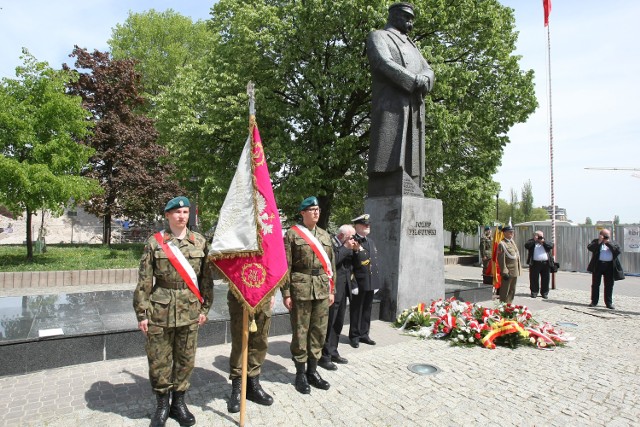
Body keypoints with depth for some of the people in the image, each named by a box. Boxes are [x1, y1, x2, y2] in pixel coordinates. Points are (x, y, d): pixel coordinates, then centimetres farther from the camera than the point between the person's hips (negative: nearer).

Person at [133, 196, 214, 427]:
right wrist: (142, 313, -4)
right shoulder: (154, 242, -2)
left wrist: (204, 308, 3)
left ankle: (179, 403, 31)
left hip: (190, 310, 2)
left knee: (186, 359, 11)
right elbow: (144, 281, -2)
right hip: (160, 310, -1)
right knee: (159, 360, 8)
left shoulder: (200, 242, 2)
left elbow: (206, 277, 5)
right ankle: (162, 404, 29)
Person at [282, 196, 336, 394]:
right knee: (300, 332, 4)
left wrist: (331, 290, 11)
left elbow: (331, 264, 15)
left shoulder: (325, 235, 13)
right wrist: (286, 293, -9)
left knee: (319, 331, 11)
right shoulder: (292, 234, -3)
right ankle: (300, 373, 19)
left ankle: (312, 370, 26)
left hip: (322, 289, 5)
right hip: (301, 289, -5)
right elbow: (286, 266, -6)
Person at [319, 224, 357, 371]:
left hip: (343, 290, 9)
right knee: (329, 324, -2)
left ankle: (332, 352, 28)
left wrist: (353, 251, 4)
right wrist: (347, 248, -19)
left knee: (338, 323, 16)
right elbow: (333, 260, -28)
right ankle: (324, 356, 9)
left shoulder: (344, 247, 14)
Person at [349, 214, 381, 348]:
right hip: (359, 282, -7)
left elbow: (376, 261, 17)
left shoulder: (371, 241, 15)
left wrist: (377, 281, 14)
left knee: (367, 309, 15)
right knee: (356, 310, 5)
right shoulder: (353, 242, -12)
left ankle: (364, 334, 27)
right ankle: (354, 336, 17)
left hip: (371, 283, 7)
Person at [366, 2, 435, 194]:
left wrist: (423, 80, -7)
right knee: (387, 160, -15)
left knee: (411, 160, 0)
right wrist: (415, 82, -14)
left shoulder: (411, 45, 31)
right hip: (390, 105, -7)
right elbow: (384, 63, -10)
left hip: (414, 108, 7)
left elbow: (428, 71, 18)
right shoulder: (378, 36, 11)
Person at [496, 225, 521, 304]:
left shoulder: (512, 241, 13)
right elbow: (501, 259, -18)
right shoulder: (502, 244, -14)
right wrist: (504, 272, -20)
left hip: (515, 272, 9)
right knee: (505, 292, 0)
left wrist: (519, 270, 16)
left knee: (512, 291, 17)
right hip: (508, 272, -9)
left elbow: (517, 255, 19)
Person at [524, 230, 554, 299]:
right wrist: (534, 240, -10)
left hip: (546, 263, 2)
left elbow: (551, 246, -2)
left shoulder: (545, 242, 15)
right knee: (534, 279, 2)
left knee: (545, 279, 5)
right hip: (535, 263, -2)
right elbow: (526, 245, -11)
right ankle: (534, 292, 12)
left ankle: (544, 293, 15)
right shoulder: (531, 242, 8)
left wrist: (543, 242, -10)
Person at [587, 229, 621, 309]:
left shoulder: (612, 243, 12)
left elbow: (618, 251, -5)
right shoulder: (596, 241, 7)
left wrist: (609, 243, -10)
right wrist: (599, 242, -14)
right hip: (598, 265, -1)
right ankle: (594, 301, 14)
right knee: (595, 284, 5)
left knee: (609, 285, 4)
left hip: (609, 266, 1)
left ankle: (609, 303, 12)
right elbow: (589, 248, -11)